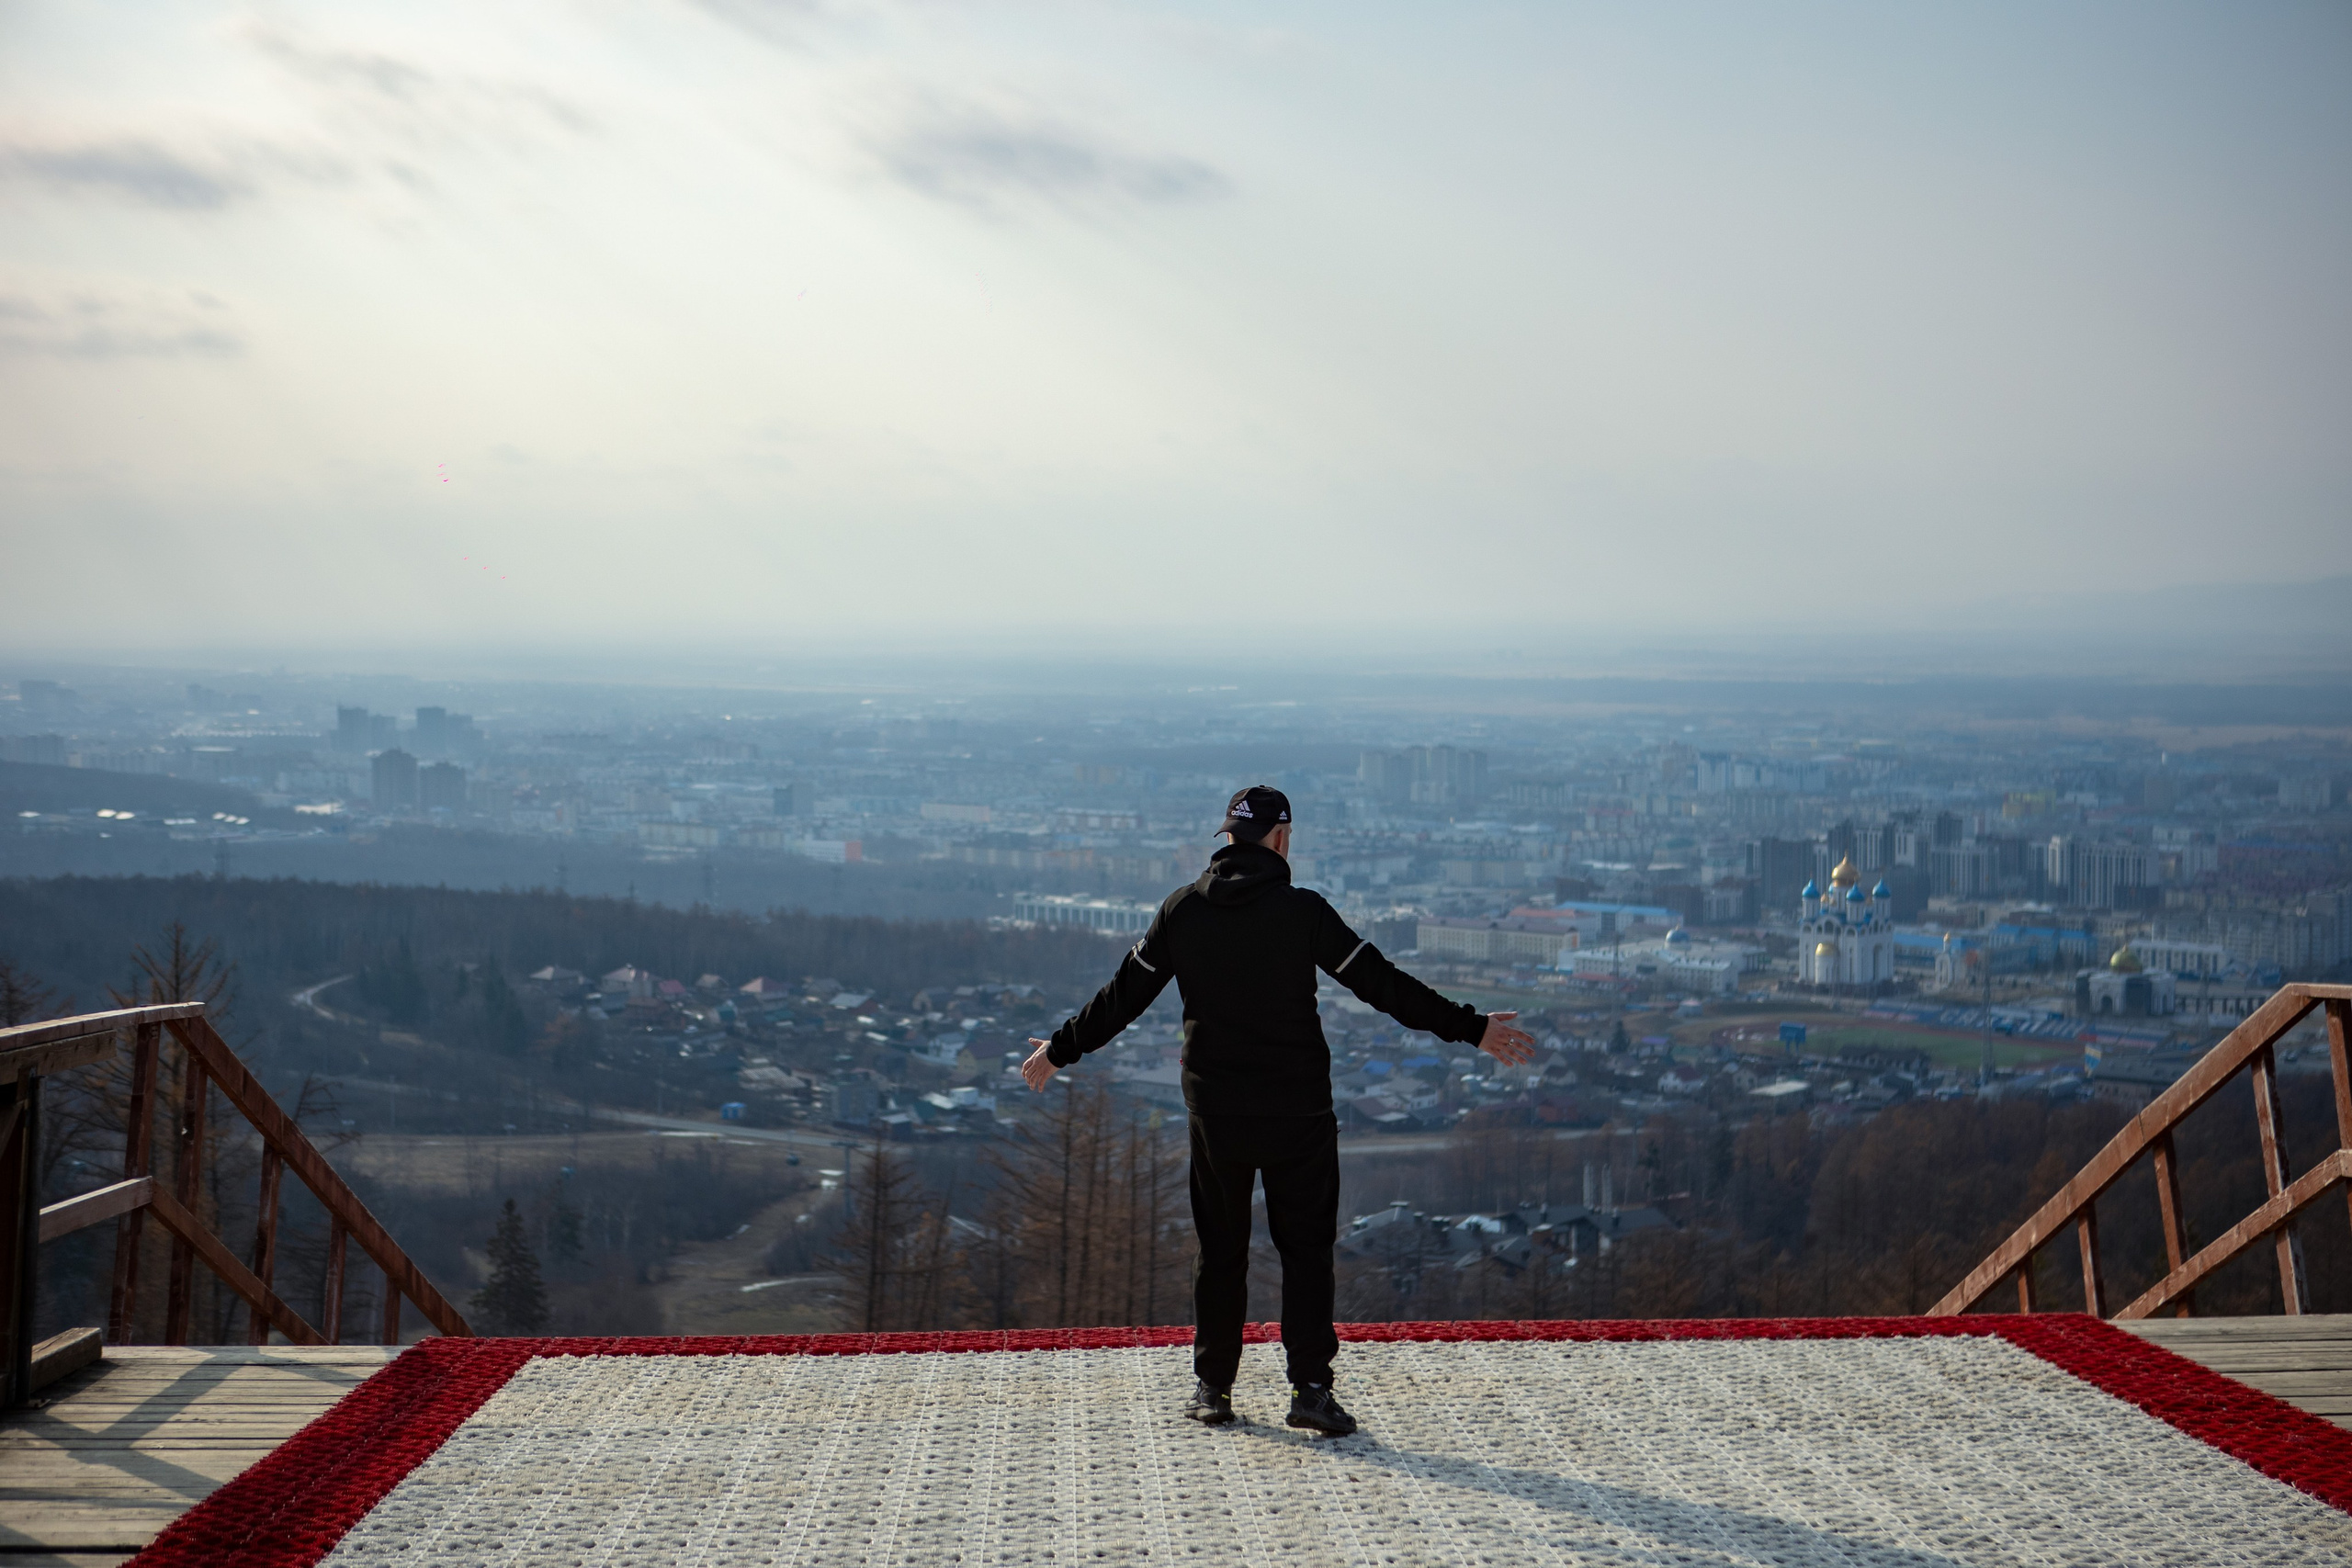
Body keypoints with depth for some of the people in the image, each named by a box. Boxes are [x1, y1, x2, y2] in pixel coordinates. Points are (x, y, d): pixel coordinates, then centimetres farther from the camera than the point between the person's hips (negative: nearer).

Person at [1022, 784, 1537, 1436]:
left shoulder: (1183, 909, 1)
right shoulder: (1303, 911, -9)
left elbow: (1123, 995, 7)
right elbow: (1382, 984, -9)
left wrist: (1060, 1050, 21)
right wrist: (1471, 1028, -4)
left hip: (1214, 1112, 3)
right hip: (1297, 1113, -3)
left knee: (1220, 1249, 13)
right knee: (1306, 1247, 6)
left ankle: (1212, 1387, 17)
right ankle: (1310, 1388, 0)